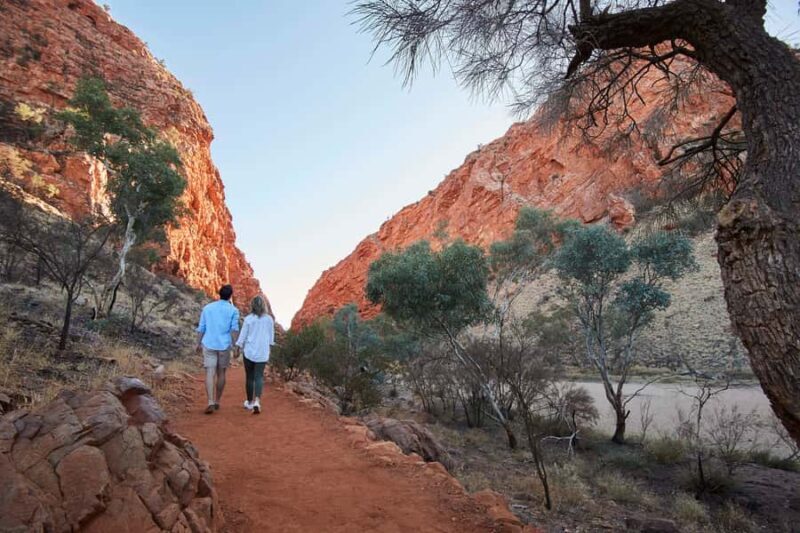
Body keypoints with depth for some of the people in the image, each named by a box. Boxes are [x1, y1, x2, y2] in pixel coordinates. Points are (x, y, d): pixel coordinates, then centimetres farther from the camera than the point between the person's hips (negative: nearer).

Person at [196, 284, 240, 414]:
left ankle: (211, 403, -15)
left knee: (210, 374, -3)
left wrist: (199, 344, 18)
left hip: (209, 345, 1)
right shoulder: (233, 310, -1)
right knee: (221, 373, 13)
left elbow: (201, 328, 7)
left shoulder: (207, 308, 6)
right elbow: (234, 329, -11)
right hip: (224, 346, 0)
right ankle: (217, 402, 22)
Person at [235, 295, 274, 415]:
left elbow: (243, 336, -5)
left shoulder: (248, 319, -8)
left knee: (249, 377, 12)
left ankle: (250, 402, 25)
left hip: (249, 351, -1)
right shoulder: (269, 319, -1)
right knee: (259, 377, 4)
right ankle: (257, 401, -16)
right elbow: (271, 337, 6)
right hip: (263, 352, 1)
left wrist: (238, 349, 6)